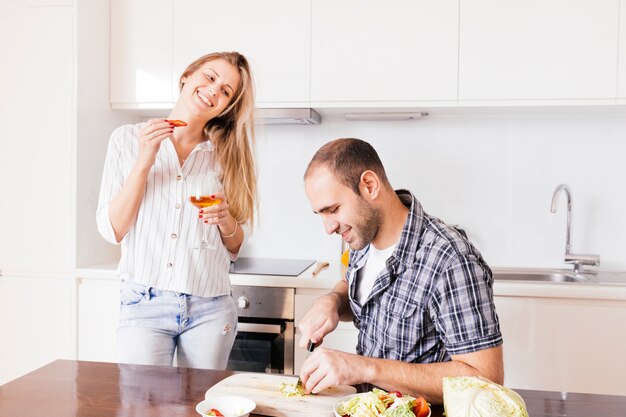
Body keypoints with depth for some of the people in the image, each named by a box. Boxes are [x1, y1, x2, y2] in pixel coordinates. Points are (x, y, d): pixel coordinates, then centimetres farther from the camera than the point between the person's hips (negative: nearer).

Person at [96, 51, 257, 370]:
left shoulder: (226, 156, 7)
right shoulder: (128, 139, 3)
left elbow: (235, 247, 10)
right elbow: (112, 230, -4)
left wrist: (225, 220, -11)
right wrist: (144, 162, -12)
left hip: (211, 309, 2)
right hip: (144, 305, -1)